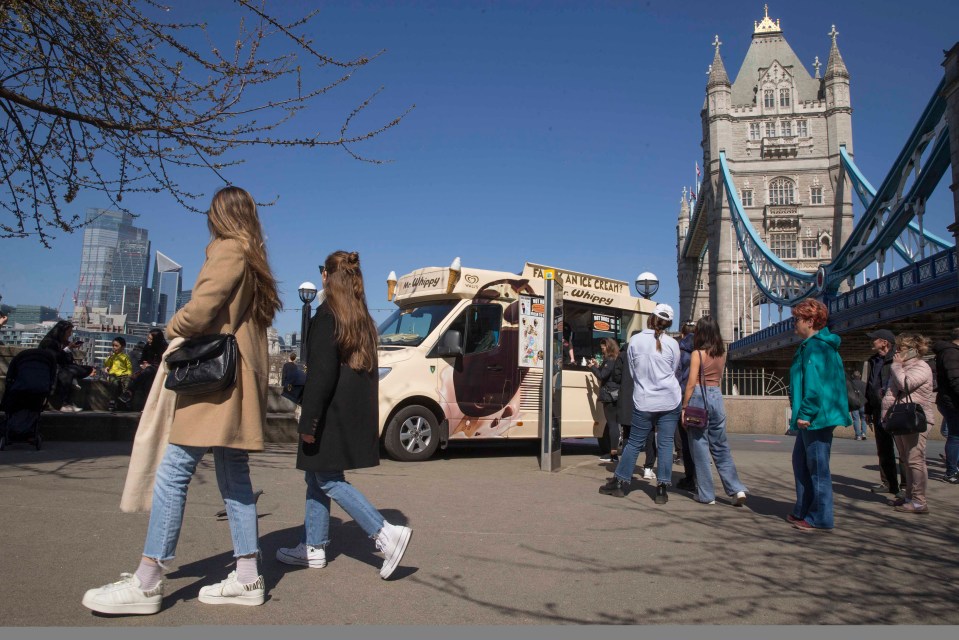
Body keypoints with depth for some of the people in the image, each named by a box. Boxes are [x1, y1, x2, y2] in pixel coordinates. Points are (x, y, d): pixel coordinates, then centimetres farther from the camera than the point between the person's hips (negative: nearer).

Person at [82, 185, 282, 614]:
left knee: (174, 471, -7)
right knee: (233, 477, 9)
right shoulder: (253, 260, 21)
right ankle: (248, 578, 11)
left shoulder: (228, 250, -6)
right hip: (236, 380, 9)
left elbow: (200, 309, -16)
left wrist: (173, 329, 3)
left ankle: (146, 583, -3)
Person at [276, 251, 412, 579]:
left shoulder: (327, 316, -12)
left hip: (332, 414, -9)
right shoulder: (363, 320, 13)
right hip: (356, 414, 9)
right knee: (318, 478, 17)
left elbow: (321, 373, -19)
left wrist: (308, 420, -17)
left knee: (328, 481, -2)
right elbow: (368, 370, 15)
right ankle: (313, 548, 25)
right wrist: (366, 416, 19)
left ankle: (387, 534, -9)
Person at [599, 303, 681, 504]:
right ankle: (662, 488, 5)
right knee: (666, 444, 4)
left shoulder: (635, 340, -4)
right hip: (669, 401, 0)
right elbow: (674, 370, 8)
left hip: (643, 401, 0)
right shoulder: (672, 343, -4)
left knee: (634, 442, 9)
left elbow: (632, 371, 5)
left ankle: (620, 482, 15)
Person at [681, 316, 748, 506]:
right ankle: (737, 489, 5)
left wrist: (684, 407, -6)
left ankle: (706, 495, 8)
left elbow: (691, 383, -11)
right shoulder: (722, 353, 7)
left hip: (699, 399, -5)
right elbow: (719, 377, 14)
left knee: (700, 447, 3)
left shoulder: (698, 353, -9)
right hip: (717, 397, 5)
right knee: (721, 448, 13)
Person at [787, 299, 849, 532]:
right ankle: (803, 511, 26)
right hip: (816, 416, 11)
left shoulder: (813, 347, -16)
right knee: (800, 460, 17)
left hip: (816, 417, -11)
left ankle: (820, 518, 7)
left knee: (817, 466, -2)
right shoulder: (827, 345, 16)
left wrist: (805, 414, -20)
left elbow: (814, 384, -24)